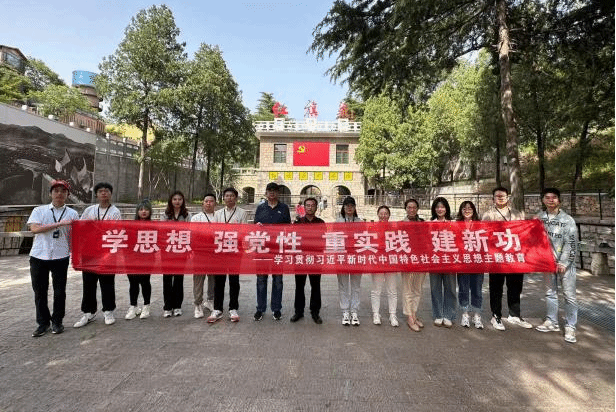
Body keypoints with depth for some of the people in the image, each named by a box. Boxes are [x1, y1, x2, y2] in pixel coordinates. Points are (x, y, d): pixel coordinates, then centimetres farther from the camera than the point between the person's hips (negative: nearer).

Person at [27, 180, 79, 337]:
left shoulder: (72, 214, 6)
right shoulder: (39, 211, 6)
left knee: (60, 291, 6)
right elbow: (35, 228, -10)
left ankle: (57, 321, 21)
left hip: (61, 257, 0)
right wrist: (60, 224, -18)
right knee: (39, 291, 8)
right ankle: (43, 322, 22)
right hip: (39, 256, 1)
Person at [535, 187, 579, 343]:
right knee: (550, 293, 13)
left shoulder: (567, 219, -5)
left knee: (569, 295, 2)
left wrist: (563, 262, -12)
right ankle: (552, 322, 25)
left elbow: (571, 243, -7)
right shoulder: (539, 217, 3)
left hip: (565, 262, -3)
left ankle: (570, 327, 14)